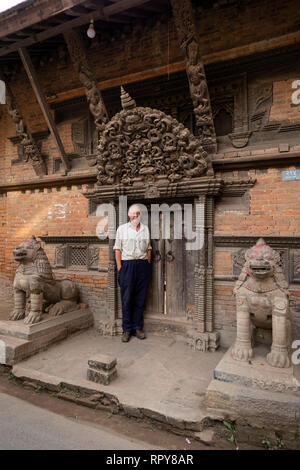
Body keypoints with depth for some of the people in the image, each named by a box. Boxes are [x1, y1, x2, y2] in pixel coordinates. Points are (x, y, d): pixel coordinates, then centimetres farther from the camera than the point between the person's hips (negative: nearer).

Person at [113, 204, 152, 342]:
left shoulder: (145, 229, 12)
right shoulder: (122, 229, 4)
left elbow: (148, 248, 15)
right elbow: (117, 249, 1)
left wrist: (148, 264, 7)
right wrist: (119, 268, -6)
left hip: (143, 265, 3)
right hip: (127, 265, -3)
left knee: (140, 298, 7)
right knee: (127, 299, 1)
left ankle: (137, 327, 19)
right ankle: (126, 329, 12)